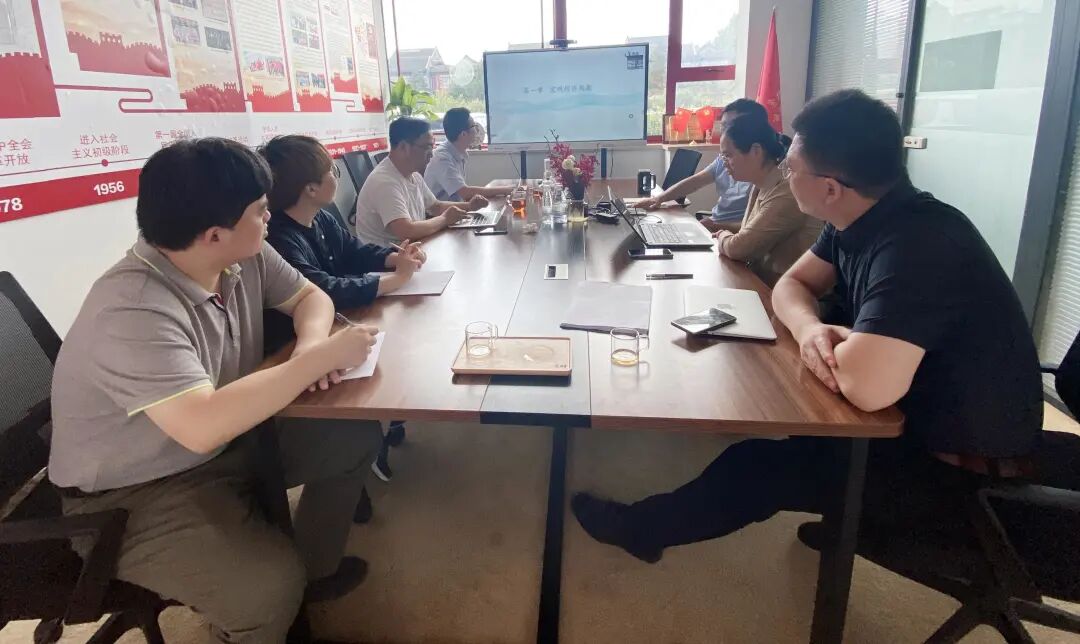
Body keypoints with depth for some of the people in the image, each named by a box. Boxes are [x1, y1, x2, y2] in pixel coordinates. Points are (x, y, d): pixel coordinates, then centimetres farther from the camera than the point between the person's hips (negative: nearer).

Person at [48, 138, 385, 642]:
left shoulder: (245, 257, -8)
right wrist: (321, 357, -33)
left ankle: (312, 570, 22)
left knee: (355, 440, 1)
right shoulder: (134, 310, -32)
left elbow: (310, 297, 7)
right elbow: (203, 426, -42)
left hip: (229, 443, 8)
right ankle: (287, 585, 10)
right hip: (135, 492, -8)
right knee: (269, 588, -28)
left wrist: (311, 346, -17)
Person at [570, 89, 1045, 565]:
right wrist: (810, 329, -19)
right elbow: (791, 284, 6)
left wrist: (819, 341, -19)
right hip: (917, 420, 8)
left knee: (758, 464, -7)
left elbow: (866, 385, -44)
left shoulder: (915, 243, -33)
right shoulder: (859, 218, -3)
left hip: (961, 469, -8)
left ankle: (646, 526, 17)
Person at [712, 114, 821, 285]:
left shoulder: (786, 195, -22)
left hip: (778, 292, -8)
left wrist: (722, 236, -1)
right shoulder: (761, 187, 7)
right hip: (758, 281, 8)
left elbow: (737, 248, -20)